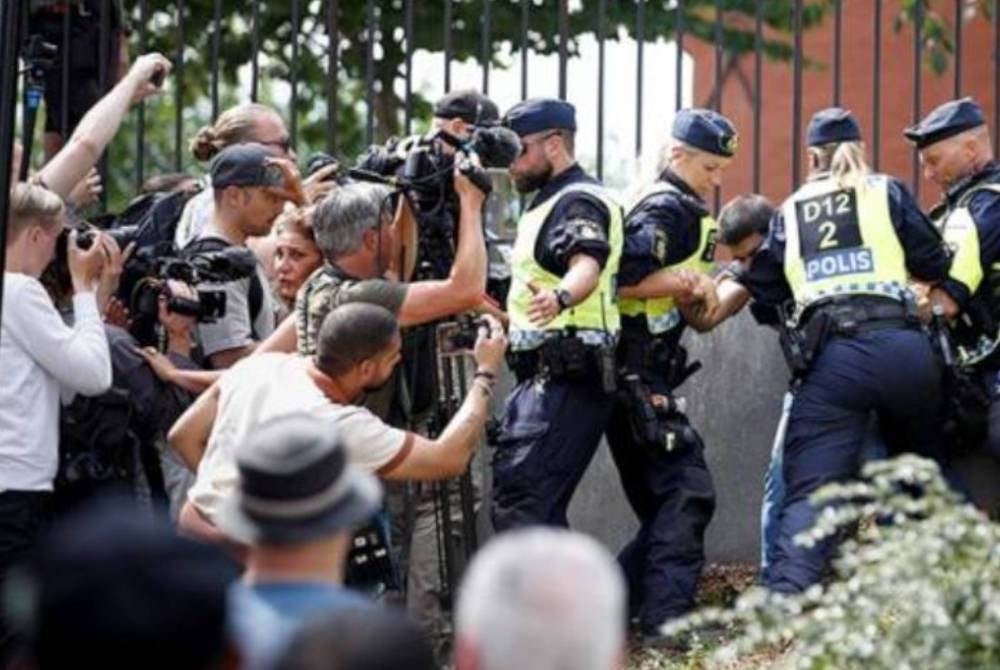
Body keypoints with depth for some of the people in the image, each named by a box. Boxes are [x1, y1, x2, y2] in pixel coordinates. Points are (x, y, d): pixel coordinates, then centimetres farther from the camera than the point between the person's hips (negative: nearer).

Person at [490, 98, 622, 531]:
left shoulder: (579, 202, -11)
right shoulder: (550, 202, 22)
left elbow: (587, 264, -33)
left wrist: (560, 297, -52)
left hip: (566, 378, -11)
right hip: (544, 376, 11)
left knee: (519, 505, -21)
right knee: (539, 509, 13)